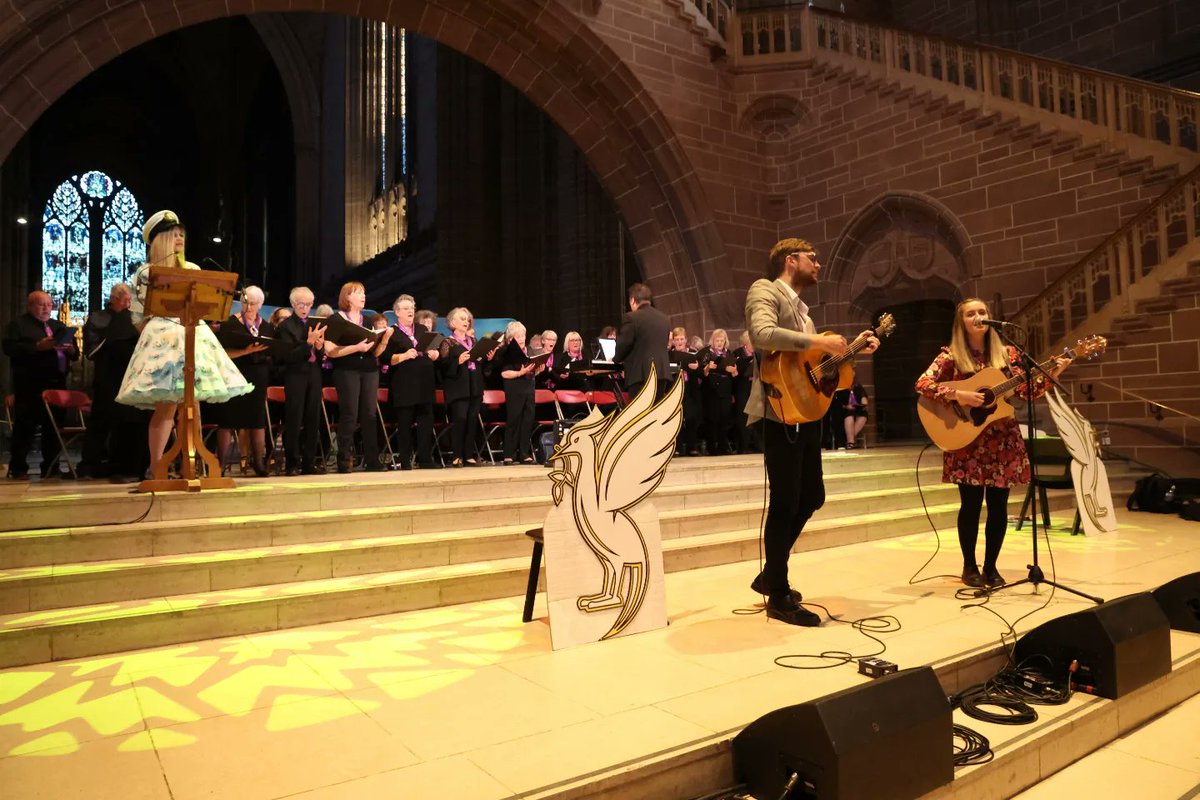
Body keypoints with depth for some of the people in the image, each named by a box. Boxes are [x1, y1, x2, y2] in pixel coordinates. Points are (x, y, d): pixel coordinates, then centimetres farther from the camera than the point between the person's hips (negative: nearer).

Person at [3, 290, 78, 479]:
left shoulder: (58, 326, 20)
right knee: (25, 426, -3)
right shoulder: (18, 325, 3)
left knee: (54, 427, 7)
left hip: (56, 383, 5)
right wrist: (37, 346, -21)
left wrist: (71, 350, -5)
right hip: (30, 385, -5)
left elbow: (75, 354, 18)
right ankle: (17, 468, 6)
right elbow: (10, 348, -12)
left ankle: (51, 468, 14)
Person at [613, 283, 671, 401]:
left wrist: (616, 359, 12)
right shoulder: (664, 318, 13)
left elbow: (623, 345, -8)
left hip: (641, 374, -6)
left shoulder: (631, 317, -7)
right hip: (662, 372, 7)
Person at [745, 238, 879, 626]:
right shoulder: (765, 290, -5)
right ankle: (779, 597, 8)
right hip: (781, 412, -10)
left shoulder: (799, 305, 23)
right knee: (785, 502, -4)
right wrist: (817, 340, -26)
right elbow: (763, 333, -25)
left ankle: (770, 575, 27)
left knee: (811, 497, 14)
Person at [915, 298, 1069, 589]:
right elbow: (922, 384, -13)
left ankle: (991, 566, 18)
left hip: (1003, 439, 3)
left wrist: (1050, 375, -9)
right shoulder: (951, 355, -2)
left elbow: (1027, 392, 6)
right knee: (971, 504, -2)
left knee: (998, 505, 4)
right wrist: (957, 395, -22)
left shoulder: (1007, 353, 9)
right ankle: (969, 566, 14)